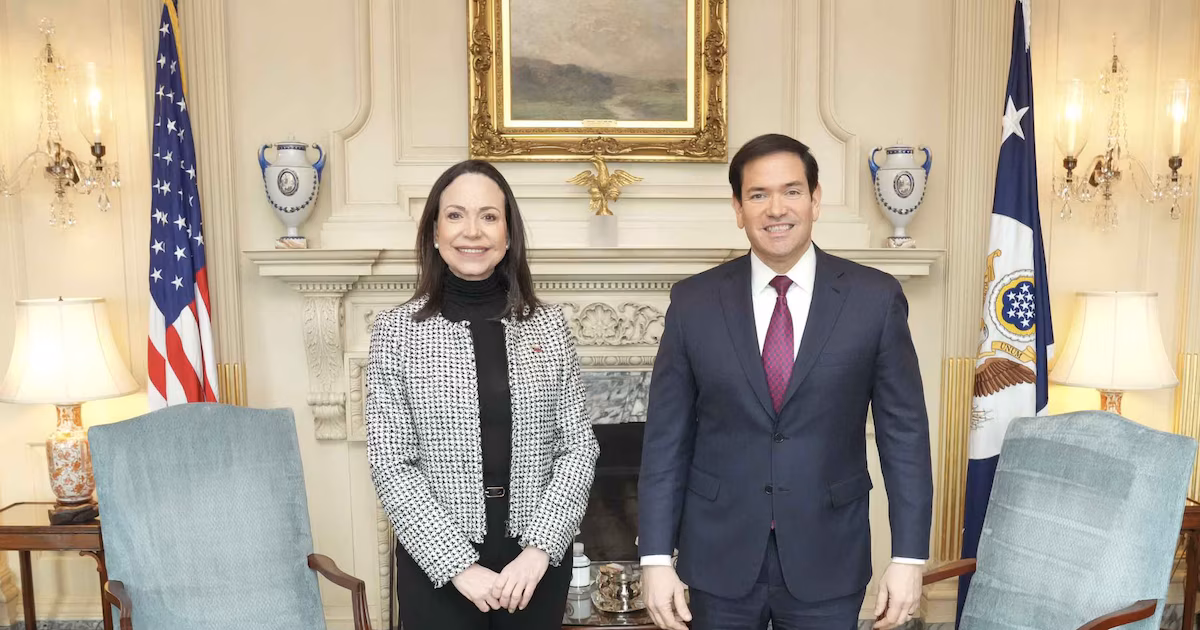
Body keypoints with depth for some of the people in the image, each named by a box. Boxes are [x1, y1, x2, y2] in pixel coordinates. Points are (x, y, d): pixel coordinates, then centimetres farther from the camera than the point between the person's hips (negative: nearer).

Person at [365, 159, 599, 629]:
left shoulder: (547, 325, -1)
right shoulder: (396, 331, -6)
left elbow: (579, 447, -1)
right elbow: (391, 466, -8)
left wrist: (540, 548, -11)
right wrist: (460, 564, -13)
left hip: (537, 560, 2)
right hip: (437, 564, -1)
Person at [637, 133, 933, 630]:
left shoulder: (875, 298, -5)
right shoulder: (694, 302, -4)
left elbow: (904, 432, -2)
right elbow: (666, 438, -2)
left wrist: (908, 556, -4)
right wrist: (656, 557, -4)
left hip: (827, 562, 0)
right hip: (719, 558, 1)